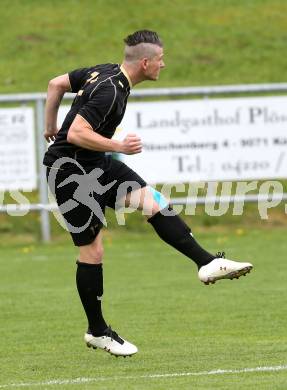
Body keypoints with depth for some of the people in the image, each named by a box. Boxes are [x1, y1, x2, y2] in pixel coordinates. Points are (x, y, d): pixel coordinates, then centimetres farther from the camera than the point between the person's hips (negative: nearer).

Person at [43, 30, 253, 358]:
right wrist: (118, 145, -27)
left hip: (96, 165, 9)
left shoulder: (106, 72, 3)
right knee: (92, 251, -3)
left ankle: (207, 263, -10)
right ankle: (97, 331, 9)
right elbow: (76, 134, -30)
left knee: (154, 202, -6)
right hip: (69, 171, -9)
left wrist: (51, 127, 22)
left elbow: (56, 84, 14)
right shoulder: (110, 90, -24)